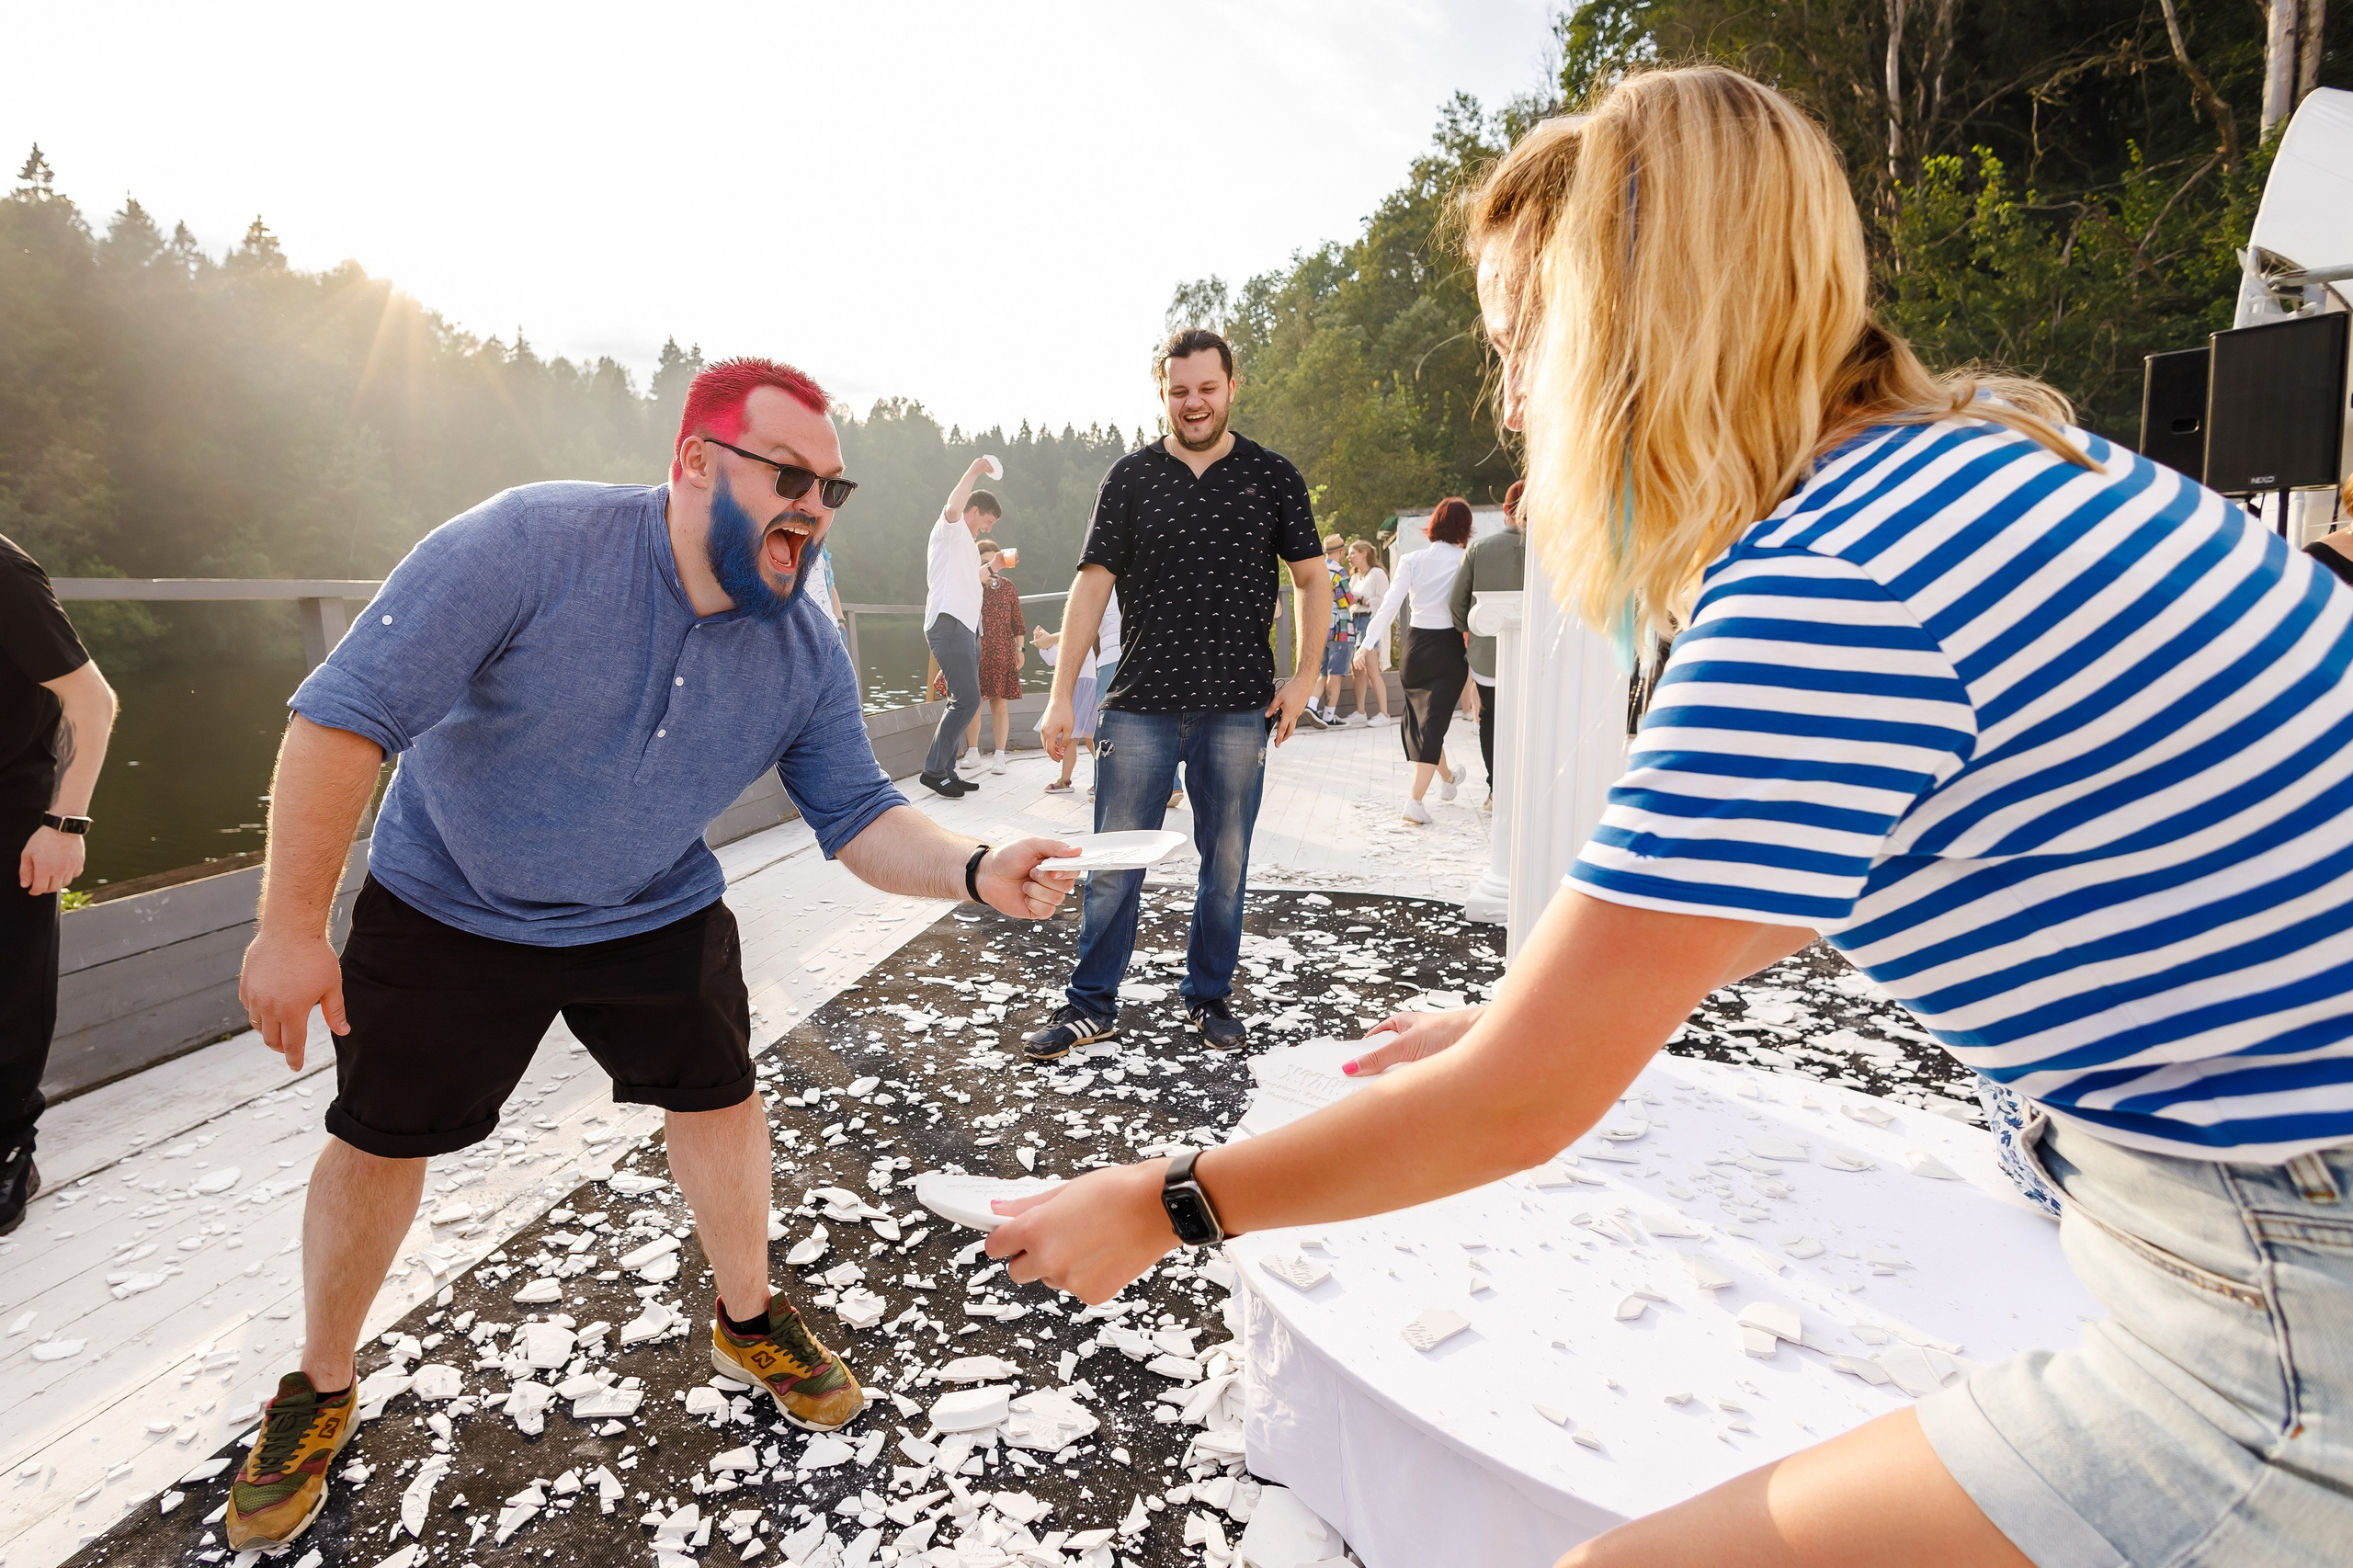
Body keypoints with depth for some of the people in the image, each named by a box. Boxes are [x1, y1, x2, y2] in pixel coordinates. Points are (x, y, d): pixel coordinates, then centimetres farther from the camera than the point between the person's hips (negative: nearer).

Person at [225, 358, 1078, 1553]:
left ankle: (746, 1322, 33)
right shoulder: (527, 546, -31)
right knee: (379, 1142, 10)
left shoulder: (806, 649, -17)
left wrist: (974, 871, -35)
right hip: (444, 912, -2)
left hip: (654, 916, 3)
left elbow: (859, 818, -14)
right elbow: (343, 717, -27)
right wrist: (291, 928, -23)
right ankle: (317, 1392, 37)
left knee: (720, 1097, 6)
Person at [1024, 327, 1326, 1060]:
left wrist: (1304, 677, 0)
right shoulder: (1131, 477, 4)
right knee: (1113, 864, 3)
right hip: (1140, 704, 0)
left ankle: (1209, 996, 26)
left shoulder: (1272, 476, 6)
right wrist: (1061, 696, -3)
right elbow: (1092, 585, 2)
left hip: (1239, 709, 1)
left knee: (1226, 863, 9)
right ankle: (1092, 1004, 18)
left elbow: (1312, 579, 11)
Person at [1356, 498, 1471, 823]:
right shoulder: (1466, 562, -7)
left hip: (1416, 645, 3)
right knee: (1434, 721, 0)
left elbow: (1391, 604, -8)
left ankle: (1447, 778, 42)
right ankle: (1415, 801, -9)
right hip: (1450, 647, -3)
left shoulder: (1412, 561, -2)